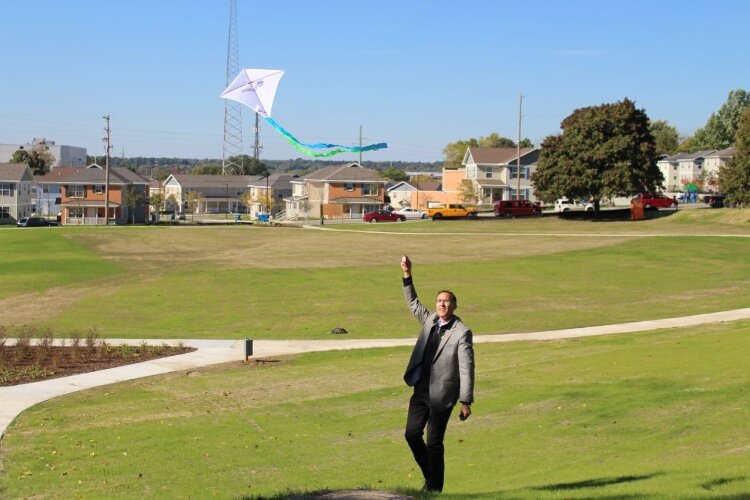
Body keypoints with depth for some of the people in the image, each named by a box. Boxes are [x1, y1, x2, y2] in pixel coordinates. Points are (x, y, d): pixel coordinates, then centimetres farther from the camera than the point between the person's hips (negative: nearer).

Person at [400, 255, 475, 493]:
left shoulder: (461, 332, -11)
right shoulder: (430, 320, 7)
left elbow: (466, 369, -12)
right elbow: (412, 302, 22)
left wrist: (466, 402, -14)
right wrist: (407, 276, 12)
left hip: (442, 395, -6)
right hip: (421, 390, 6)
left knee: (434, 443, 0)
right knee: (412, 434, 6)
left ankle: (434, 488, 14)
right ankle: (430, 475, 26)